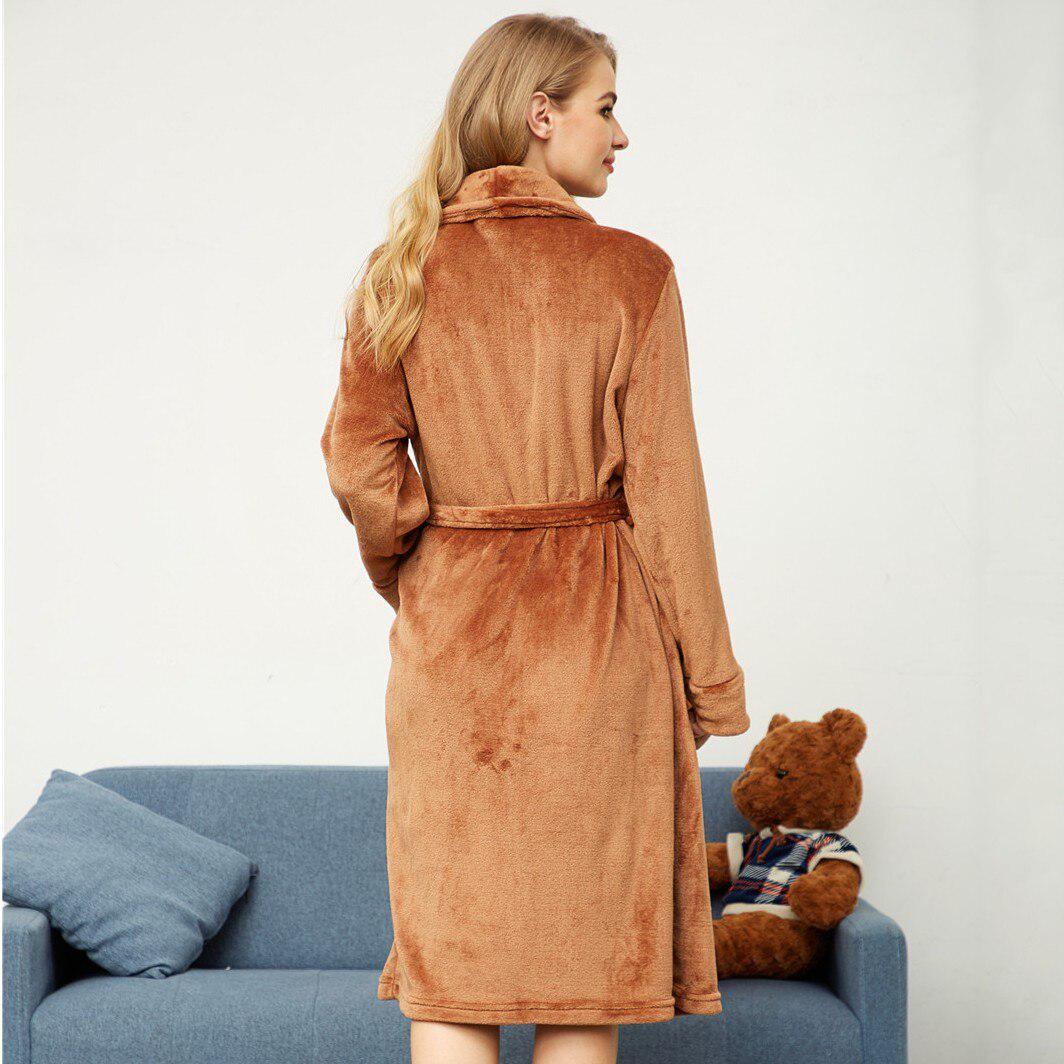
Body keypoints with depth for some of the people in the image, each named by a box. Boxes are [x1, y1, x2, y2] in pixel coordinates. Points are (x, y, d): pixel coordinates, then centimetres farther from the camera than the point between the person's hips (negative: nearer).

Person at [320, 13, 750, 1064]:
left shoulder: (402, 270, 2)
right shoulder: (630, 271, -6)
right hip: (596, 628, -2)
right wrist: (710, 678, 1)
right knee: (586, 948, 7)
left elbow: (360, 466, -2)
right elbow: (662, 491, -7)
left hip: (450, 627, 3)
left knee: (451, 962, 7)